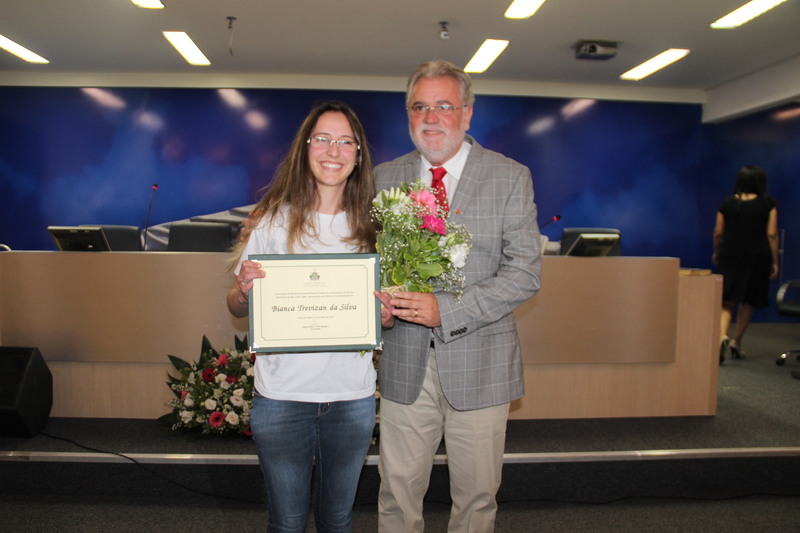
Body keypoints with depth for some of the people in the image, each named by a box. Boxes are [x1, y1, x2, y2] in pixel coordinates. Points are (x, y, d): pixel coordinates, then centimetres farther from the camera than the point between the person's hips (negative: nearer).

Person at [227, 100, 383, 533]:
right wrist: (244, 289, -20)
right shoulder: (273, 219, -4)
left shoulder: (370, 224, 2)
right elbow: (237, 308, 1)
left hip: (352, 396, 2)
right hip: (282, 395, -1)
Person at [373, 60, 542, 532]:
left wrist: (447, 311, -19)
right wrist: (378, 297, -12)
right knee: (398, 493, 13)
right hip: (404, 362, 2)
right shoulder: (385, 178, 6)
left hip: (479, 363, -1)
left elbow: (525, 272, -9)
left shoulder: (511, 177, -2)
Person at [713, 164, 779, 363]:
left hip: (730, 255, 1)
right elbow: (771, 234, -5)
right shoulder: (768, 204, -2)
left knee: (727, 301, 1)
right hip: (757, 256, 0)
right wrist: (774, 261, 2)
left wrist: (716, 253, 20)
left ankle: (722, 336, -22)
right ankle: (736, 341, 17)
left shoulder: (727, 203, 2)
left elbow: (718, 232, 4)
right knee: (748, 300, 13)